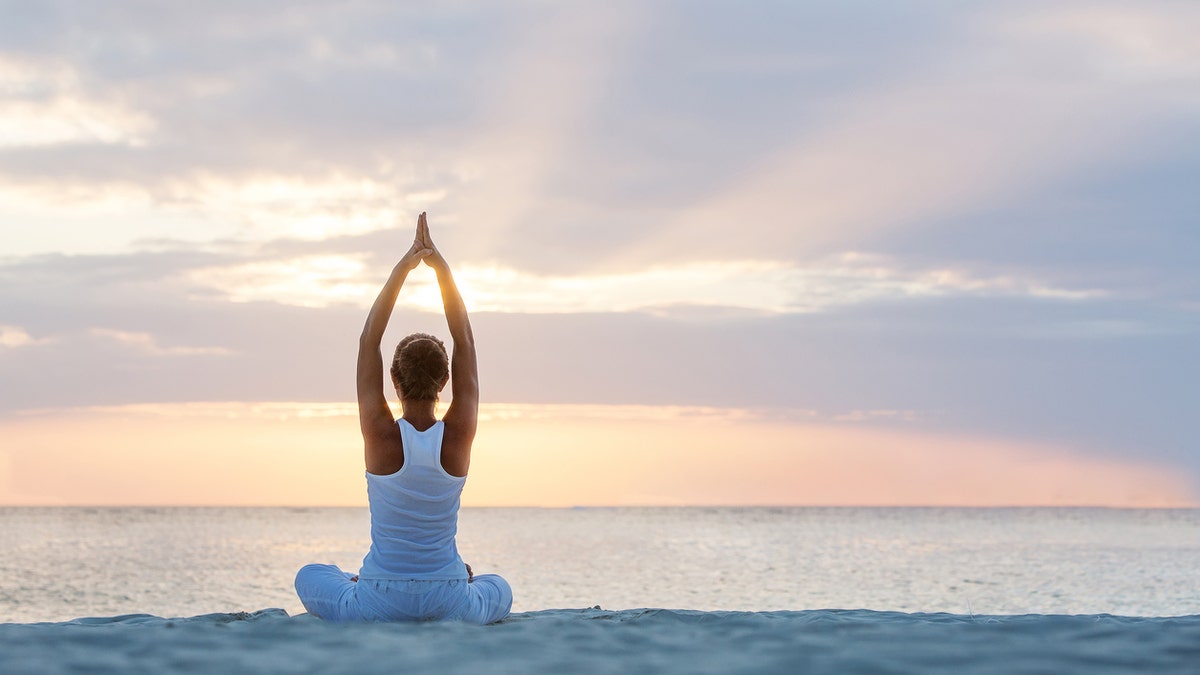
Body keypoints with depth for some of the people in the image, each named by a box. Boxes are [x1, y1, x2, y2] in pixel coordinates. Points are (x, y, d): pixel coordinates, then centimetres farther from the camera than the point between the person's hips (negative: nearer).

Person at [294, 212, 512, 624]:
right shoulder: (459, 435, -10)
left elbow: (369, 340, -7)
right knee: (499, 589, 36)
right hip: (450, 606, 1)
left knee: (310, 576, 32)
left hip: (378, 605, 0)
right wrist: (441, 267, -4)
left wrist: (402, 270, -5)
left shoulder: (381, 435, -14)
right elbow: (464, 340, -4)